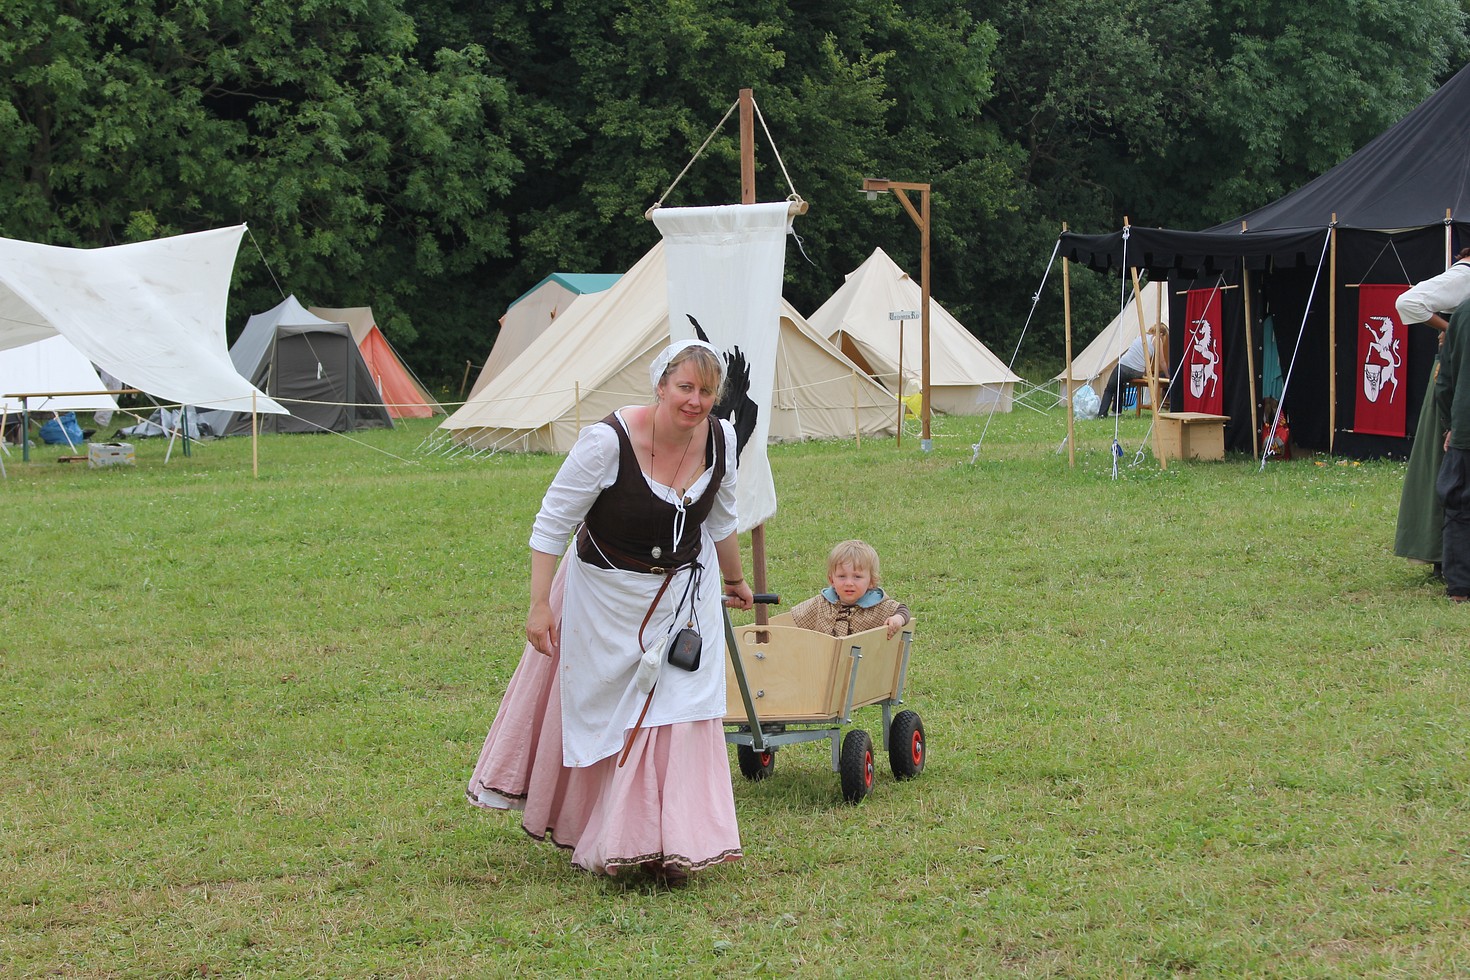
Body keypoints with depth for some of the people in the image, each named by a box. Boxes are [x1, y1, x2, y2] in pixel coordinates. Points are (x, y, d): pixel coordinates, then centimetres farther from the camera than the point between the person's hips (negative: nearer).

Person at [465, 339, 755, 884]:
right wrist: (539, 604, -22)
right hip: (607, 594, -3)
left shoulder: (719, 440, -11)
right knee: (602, 713, 11)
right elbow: (553, 521, -20)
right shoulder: (609, 441, -27)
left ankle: (670, 842, 0)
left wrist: (734, 580, 23)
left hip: (684, 594, 3)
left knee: (679, 710, -7)